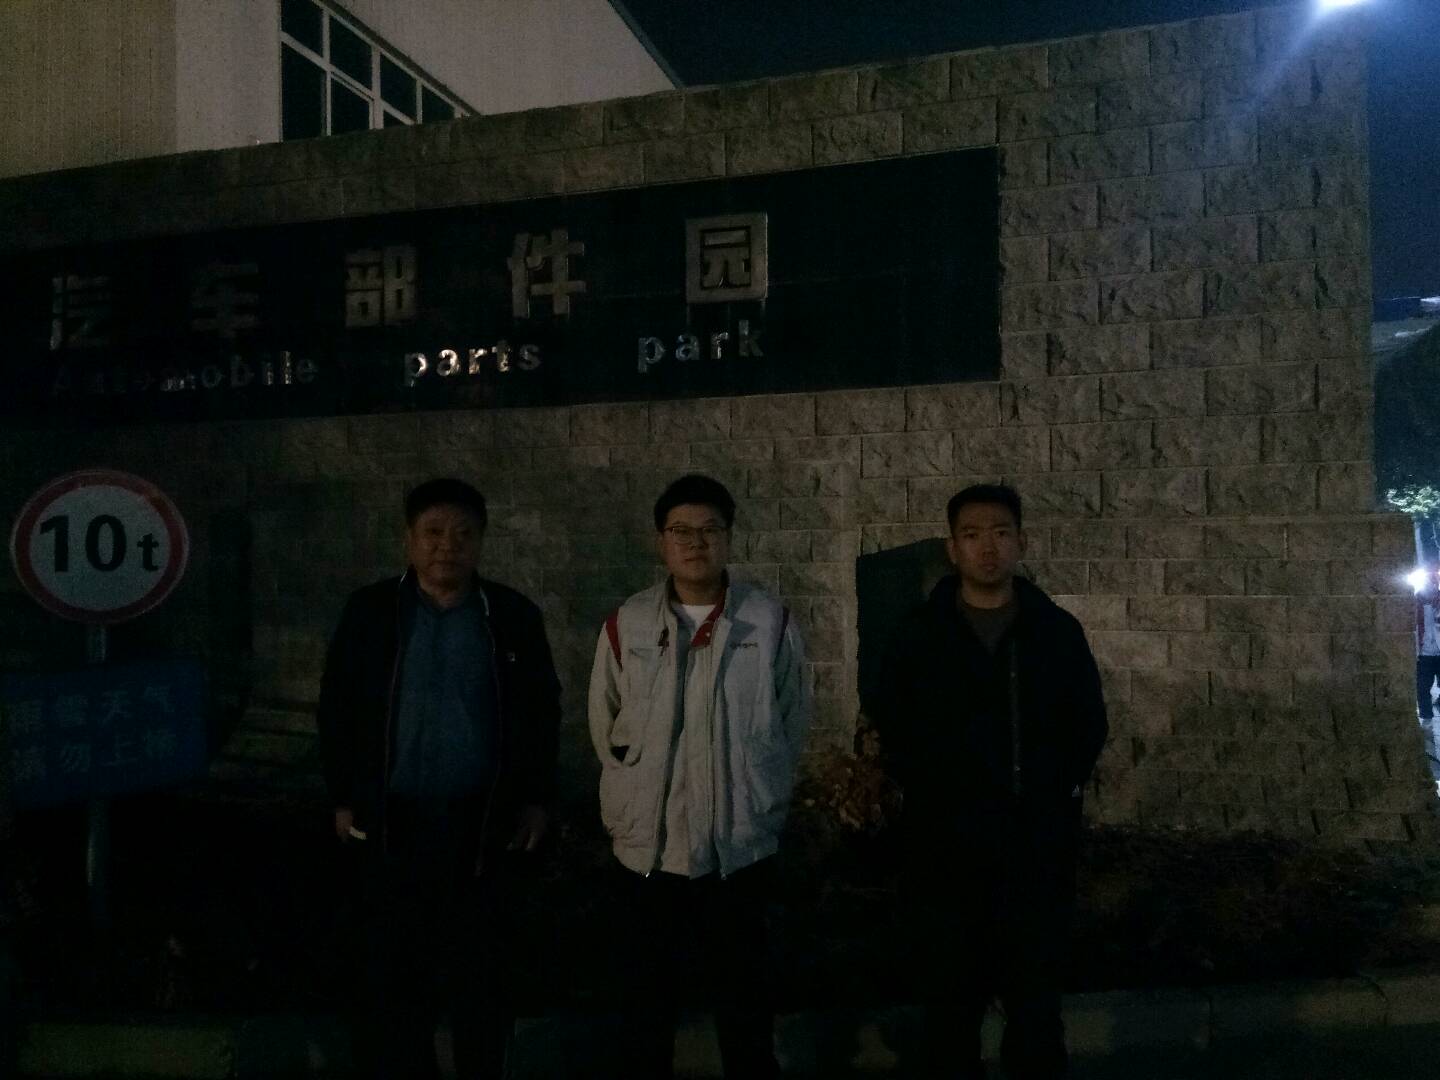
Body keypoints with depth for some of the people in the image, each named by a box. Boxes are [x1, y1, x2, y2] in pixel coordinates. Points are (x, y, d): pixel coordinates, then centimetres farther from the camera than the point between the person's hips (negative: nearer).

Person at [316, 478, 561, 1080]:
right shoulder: (370, 611, -1)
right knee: (392, 970, 11)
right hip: (393, 820, 0)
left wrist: (536, 798, 3)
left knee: (479, 971, 10)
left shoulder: (514, 616, 0)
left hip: (481, 820, 0)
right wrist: (343, 797, 1)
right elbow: (337, 708, 4)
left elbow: (542, 712, 5)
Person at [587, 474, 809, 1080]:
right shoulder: (626, 625, -2)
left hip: (741, 843, -1)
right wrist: (641, 794, 5)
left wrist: (758, 800, 4)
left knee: (741, 992, 15)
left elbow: (793, 723, 3)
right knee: (648, 992, 15)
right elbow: (605, 729, 6)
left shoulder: (770, 621, -4)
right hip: (647, 843, 1)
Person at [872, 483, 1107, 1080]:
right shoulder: (916, 635, 1)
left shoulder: (1059, 631, 4)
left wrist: (1063, 788, 2)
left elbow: (1089, 722, 11)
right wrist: (933, 791, 1)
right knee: (951, 1002, 9)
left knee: (1036, 1001, 11)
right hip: (945, 850, 0)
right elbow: (892, 725, 6)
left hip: (1038, 847, 1)